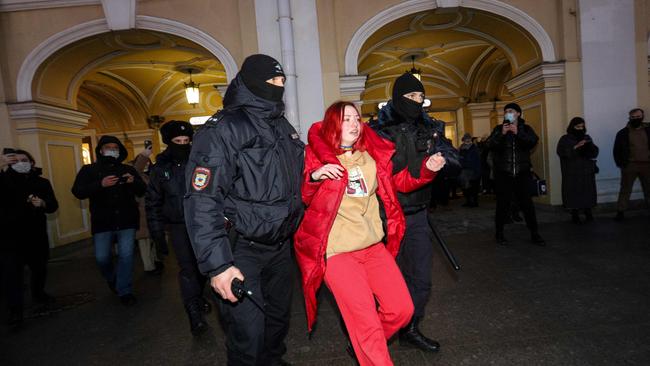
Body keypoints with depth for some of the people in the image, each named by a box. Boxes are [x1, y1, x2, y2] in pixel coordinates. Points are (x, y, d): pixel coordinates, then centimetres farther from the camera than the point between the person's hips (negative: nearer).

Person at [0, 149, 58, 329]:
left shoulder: (42, 182, 6)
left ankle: (38, 294, 39)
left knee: (40, 267, 16)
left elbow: (53, 206, 6)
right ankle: (15, 310, 0)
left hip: (36, 234, 3)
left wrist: (43, 203, -17)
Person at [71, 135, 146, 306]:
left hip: (126, 221, 0)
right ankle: (112, 280, 36)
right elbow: (77, 191, -6)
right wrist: (100, 184, -23)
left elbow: (143, 191, 7)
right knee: (102, 258, 4)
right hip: (102, 222, 0)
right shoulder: (89, 170, 7)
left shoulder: (128, 169, 11)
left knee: (126, 255, -3)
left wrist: (134, 182, -15)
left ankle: (125, 291, 11)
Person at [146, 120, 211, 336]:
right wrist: (156, 231, 4)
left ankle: (197, 296, 38)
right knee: (187, 268, -7)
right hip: (178, 225, -1)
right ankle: (194, 315, -2)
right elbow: (152, 202, 7)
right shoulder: (160, 168, 2)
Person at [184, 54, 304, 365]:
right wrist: (217, 264, -24)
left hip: (280, 244, 7)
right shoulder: (222, 130, -14)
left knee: (279, 317, 20)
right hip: (242, 249, -7)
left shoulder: (283, 127, 11)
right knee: (249, 333, -4)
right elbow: (202, 202, -20)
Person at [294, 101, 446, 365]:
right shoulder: (316, 155, -3)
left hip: (374, 245, 5)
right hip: (337, 251, -5)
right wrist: (314, 177, -25)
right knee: (366, 322, -4)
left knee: (402, 309, 8)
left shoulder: (371, 153, 8)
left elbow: (398, 181, 16)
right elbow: (299, 198, -4)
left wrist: (427, 169, 0)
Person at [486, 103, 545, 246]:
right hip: (503, 173, -1)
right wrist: (502, 134, -20)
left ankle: (534, 234, 11)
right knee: (503, 204, 0)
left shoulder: (525, 128, 11)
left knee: (527, 203, 1)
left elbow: (533, 141, -8)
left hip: (522, 172, 1)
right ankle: (499, 233, 12)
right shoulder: (498, 129, 8)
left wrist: (518, 133, -20)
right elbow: (490, 145, -7)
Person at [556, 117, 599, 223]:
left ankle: (588, 214, 11)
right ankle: (575, 215, -1)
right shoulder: (565, 139, 3)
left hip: (587, 171, 4)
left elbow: (595, 152, 8)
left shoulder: (587, 138, 15)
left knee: (588, 193, 0)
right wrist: (575, 147, -20)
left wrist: (589, 147, -13)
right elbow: (561, 152, -12)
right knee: (574, 193, -7)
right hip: (572, 173, -4)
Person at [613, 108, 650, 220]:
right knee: (625, 190, 2)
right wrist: (620, 164, -7)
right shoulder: (623, 133, -1)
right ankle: (620, 212, 6)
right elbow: (617, 150, 0)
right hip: (629, 165, -2)